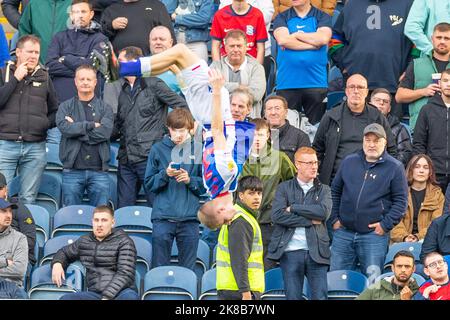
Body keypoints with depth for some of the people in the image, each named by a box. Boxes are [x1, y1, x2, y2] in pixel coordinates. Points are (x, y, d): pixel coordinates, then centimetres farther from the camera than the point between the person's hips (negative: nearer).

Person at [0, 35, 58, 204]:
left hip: (35, 147, 2)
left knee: (28, 198, 4)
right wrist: (15, 79, -8)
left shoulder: (44, 78, 14)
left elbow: (54, 111, 20)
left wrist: (47, 123, 1)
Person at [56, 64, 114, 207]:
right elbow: (64, 127, -9)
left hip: (99, 171, 0)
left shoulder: (105, 108, 10)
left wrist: (76, 127, -7)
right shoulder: (65, 107, 11)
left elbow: (105, 132, -8)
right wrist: (91, 125, -8)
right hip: (72, 171, 0)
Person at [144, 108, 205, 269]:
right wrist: (165, 174, -11)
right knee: (159, 267, 2)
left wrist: (189, 180, -10)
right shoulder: (158, 149, 5)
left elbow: (205, 185, 7)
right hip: (163, 216, 0)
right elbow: (149, 184, 5)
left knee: (188, 268, 5)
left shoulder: (198, 150, 6)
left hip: (189, 217, 0)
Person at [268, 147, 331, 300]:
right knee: (293, 297, 2)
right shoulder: (284, 188, 8)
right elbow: (277, 215, -8)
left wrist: (293, 208, -7)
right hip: (291, 251, -1)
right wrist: (310, 221, -9)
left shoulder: (323, 190, 12)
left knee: (320, 296, -4)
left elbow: (324, 212, -8)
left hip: (316, 252, 1)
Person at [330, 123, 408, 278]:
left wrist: (386, 225, -10)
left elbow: (401, 200, -2)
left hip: (374, 234, -4)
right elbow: (335, 191, 18)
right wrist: (334, 219, 9)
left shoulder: (394, 167, -1)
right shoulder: (349, 162, 10)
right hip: (343, 232, 4)